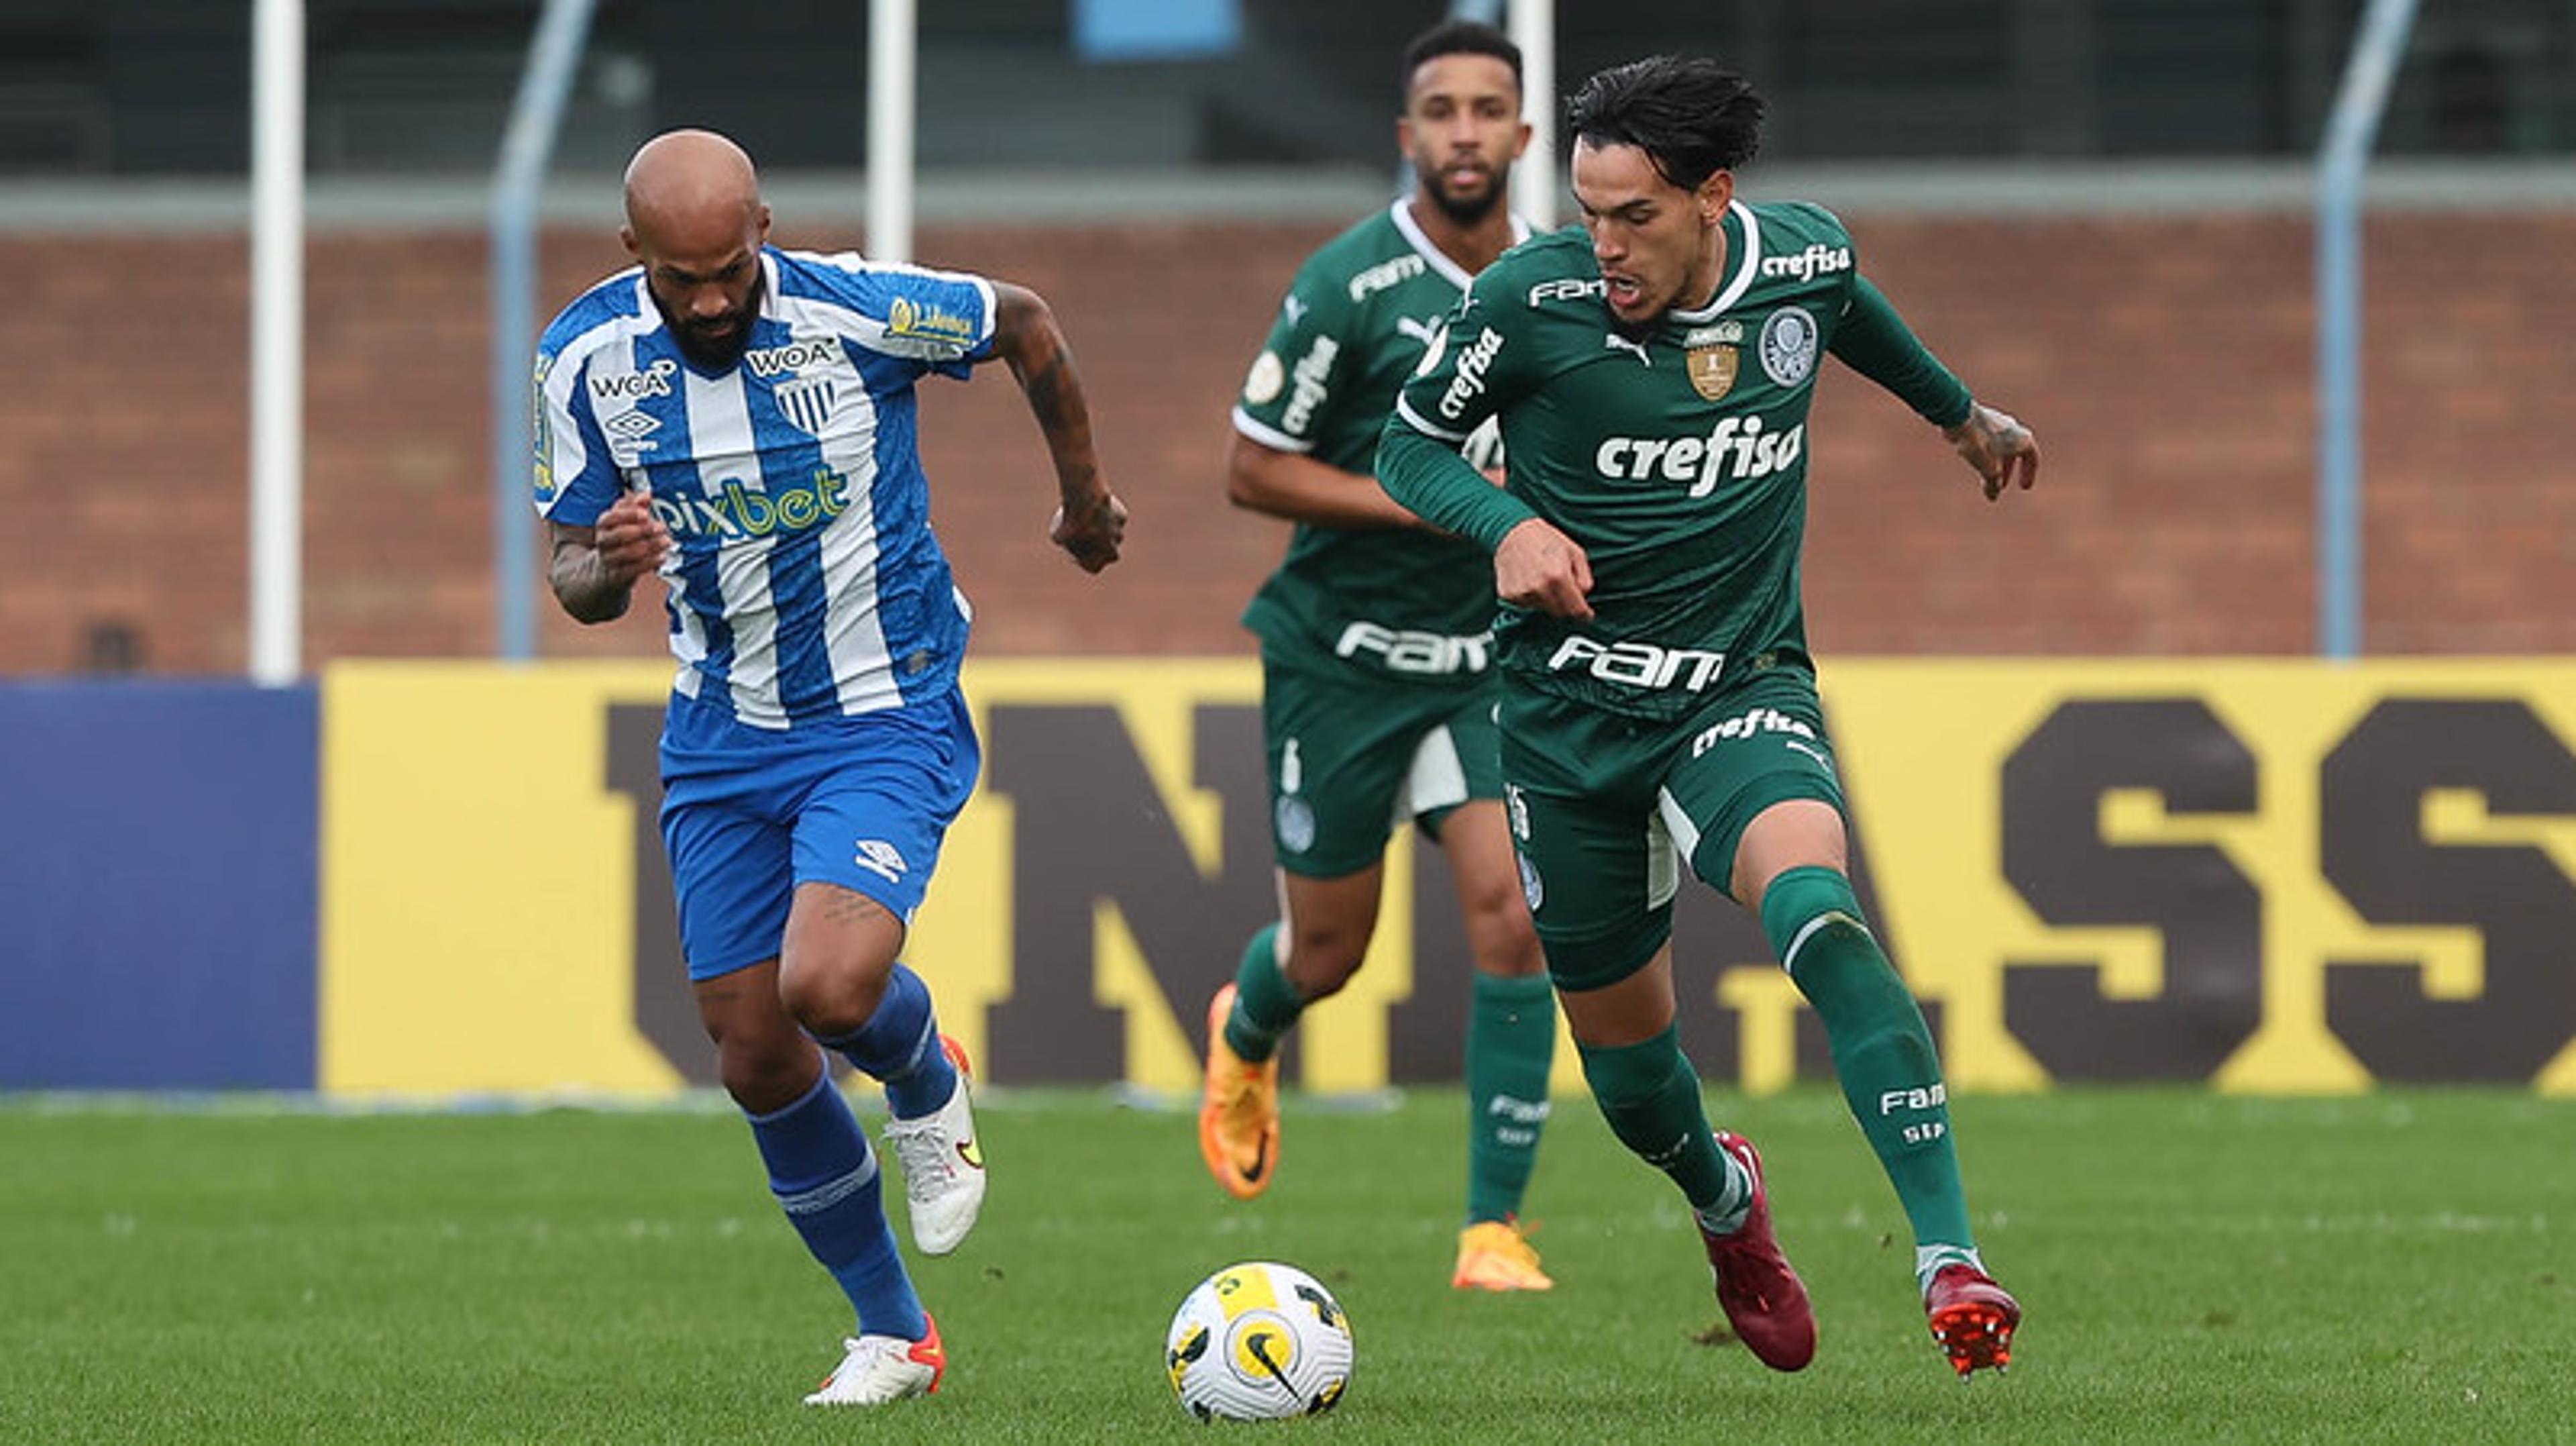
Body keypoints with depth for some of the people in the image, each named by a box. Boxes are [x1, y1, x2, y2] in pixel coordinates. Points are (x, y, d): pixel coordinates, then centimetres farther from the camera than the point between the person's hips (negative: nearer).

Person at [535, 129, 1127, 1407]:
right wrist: (605, 565, -25)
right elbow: (574, 578, 0)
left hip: (885, 723, -4)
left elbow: (1026, 325, 3)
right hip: (721, 739, 4)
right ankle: (892, 1335, 22)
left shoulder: (860, 313, -17)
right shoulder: (586, 356, -8)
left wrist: (1085, 497, 16)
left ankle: (931, 1090, 11)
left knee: (831, 987, -27)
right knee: (755, 1059, 3)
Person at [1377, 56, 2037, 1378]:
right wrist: (1508, 526, -21)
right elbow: (1411, 441, 0)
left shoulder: (1805, 255, -6)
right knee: (1625, 1054, 10)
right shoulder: (1532, 300, -15)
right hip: (1571, 709, 0)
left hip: (1746, 686, 0)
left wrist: (1958, 410, 37)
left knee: (1814, 909, -32)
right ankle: (1723, 1199, 48)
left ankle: (1950, 1256, -34)